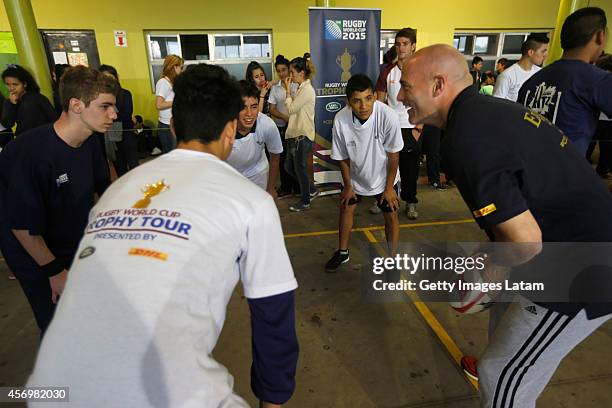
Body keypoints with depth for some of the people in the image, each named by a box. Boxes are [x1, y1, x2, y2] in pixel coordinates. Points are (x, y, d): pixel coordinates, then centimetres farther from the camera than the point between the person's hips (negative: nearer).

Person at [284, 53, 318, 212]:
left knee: (300, 168, 4)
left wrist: (288, 91, -9)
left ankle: (305, 201, 23)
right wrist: (289, 90, 6)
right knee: (289, 166, 17)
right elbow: (294, 107, 11)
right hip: (295, 134, 10)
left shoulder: (307, 90, -17)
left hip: (302, 135, -10)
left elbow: (291, 108, -17)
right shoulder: (300, 88, 12)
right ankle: (311, 190, 34)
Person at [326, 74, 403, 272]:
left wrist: (389, 187, -11)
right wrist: (347, 185, -1)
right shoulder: (341, 120, -27)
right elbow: (342, 157, -11)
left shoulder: (388, 116, -32)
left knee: (391, 215, 3)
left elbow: (393, 155, -18)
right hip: (355, 175, 2)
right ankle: (343, 252, 36)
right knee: (346, 208, 13)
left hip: (384, 175, -2)